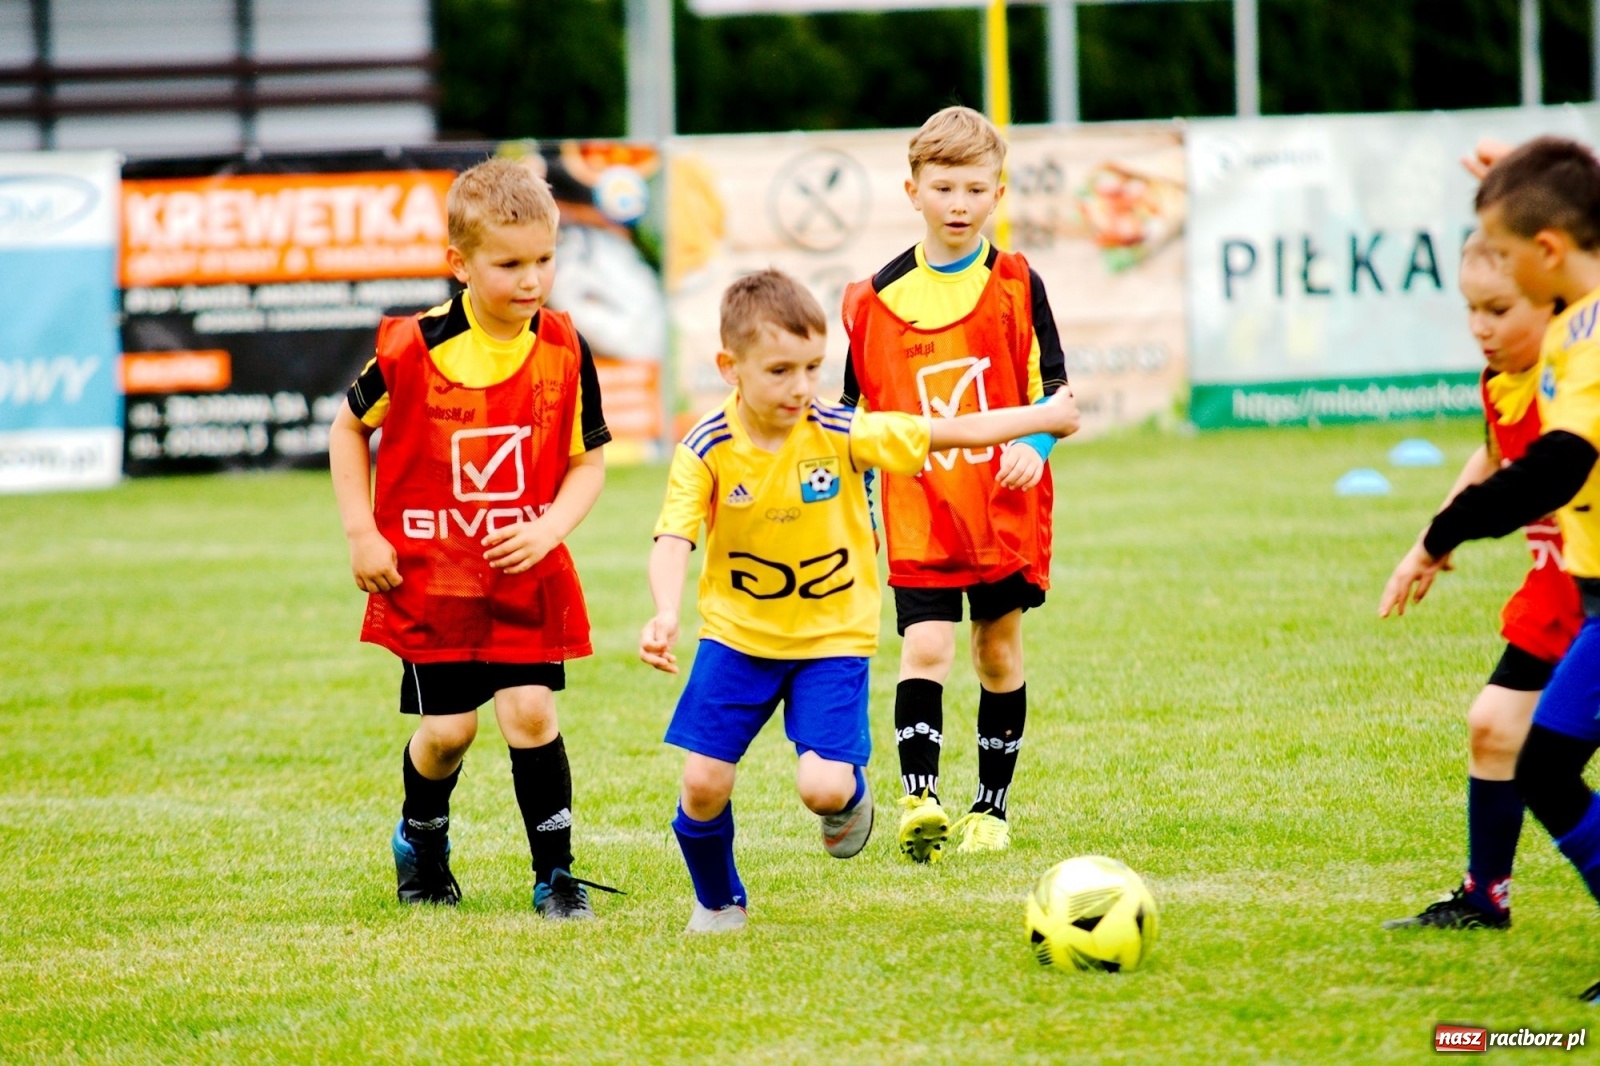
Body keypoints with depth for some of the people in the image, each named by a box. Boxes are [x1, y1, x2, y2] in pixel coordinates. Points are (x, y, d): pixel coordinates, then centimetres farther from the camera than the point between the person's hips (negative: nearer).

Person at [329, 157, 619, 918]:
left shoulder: (563, 350, -6)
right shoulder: (412, 349, -12)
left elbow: (587, 462, 2)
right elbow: (348, 429, 4)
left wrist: (548, 530, -15)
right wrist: (362, 535, -2)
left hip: (527, 574, 1)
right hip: (429, 573, -1)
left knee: (531, 712, -9)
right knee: (447, 728, 1)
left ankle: (555, 875, 4)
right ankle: (422, 840, 32)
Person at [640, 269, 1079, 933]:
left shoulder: (841, 436, -16)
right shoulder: (707, 451, -16)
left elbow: (948, 433, -7)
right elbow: (674, 540, -25)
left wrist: (1046, 417, -2)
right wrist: (665, 614, -44)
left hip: (832, 636, -1)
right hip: (738, 634, 1)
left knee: (824, 786, -17)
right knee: (704, 783, -4)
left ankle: (850, 799, 23)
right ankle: (718, 902, 26)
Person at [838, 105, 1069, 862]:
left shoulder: (1015, 286, 0)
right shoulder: (874, 300, 2)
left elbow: (1053, 389, 3)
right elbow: (858, 415, 10)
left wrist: (1035, 445, -16)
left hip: (1005, 508, 1)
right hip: (917, 513, -1)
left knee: (999, 651, 10)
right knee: (925, 647, -15)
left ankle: (991, 807, 21)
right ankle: (918, 798, -20)